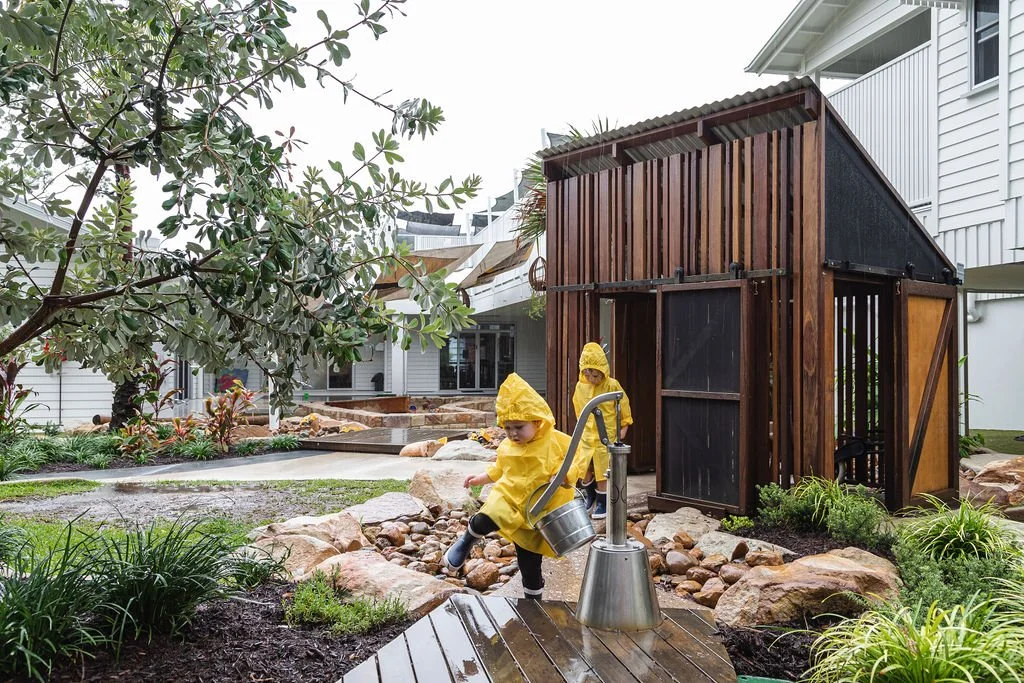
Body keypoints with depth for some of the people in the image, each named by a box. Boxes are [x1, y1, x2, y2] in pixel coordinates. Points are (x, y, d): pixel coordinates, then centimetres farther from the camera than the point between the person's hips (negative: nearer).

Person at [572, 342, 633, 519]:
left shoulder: (612, 385, -12)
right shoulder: (580, 386, 0)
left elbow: (623, 405, -1)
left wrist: (624, 426, 2)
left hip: (606, 436, -4)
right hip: (586, 436, 4)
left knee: (602, 472, 0)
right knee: (583, 469, 6)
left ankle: (602, 503, 17)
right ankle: (590, 495, 33)